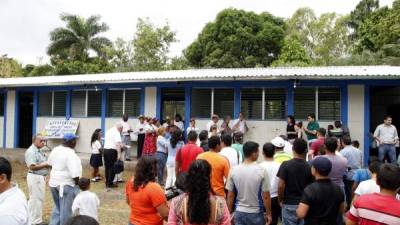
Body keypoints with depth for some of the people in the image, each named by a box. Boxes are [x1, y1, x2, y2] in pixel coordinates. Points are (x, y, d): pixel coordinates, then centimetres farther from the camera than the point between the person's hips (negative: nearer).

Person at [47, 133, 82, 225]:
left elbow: (50, 163, 17)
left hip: (53, 182, 8)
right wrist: (77, 183, -12)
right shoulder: (71, 154, -22)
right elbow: (75, 173, -25)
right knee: (66, 210, 5)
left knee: (57, 207, 24)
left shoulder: (55, 149, 3)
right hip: (67, 184, -8)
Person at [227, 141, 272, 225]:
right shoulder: (261, 171, -15)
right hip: (256, 213, -2)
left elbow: (230, 195, -1)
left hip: (239, 213, 2)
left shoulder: (234, 170, -6)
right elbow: (266, 196, -10)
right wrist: (268, 214, 3)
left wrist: (230, 213, 11)